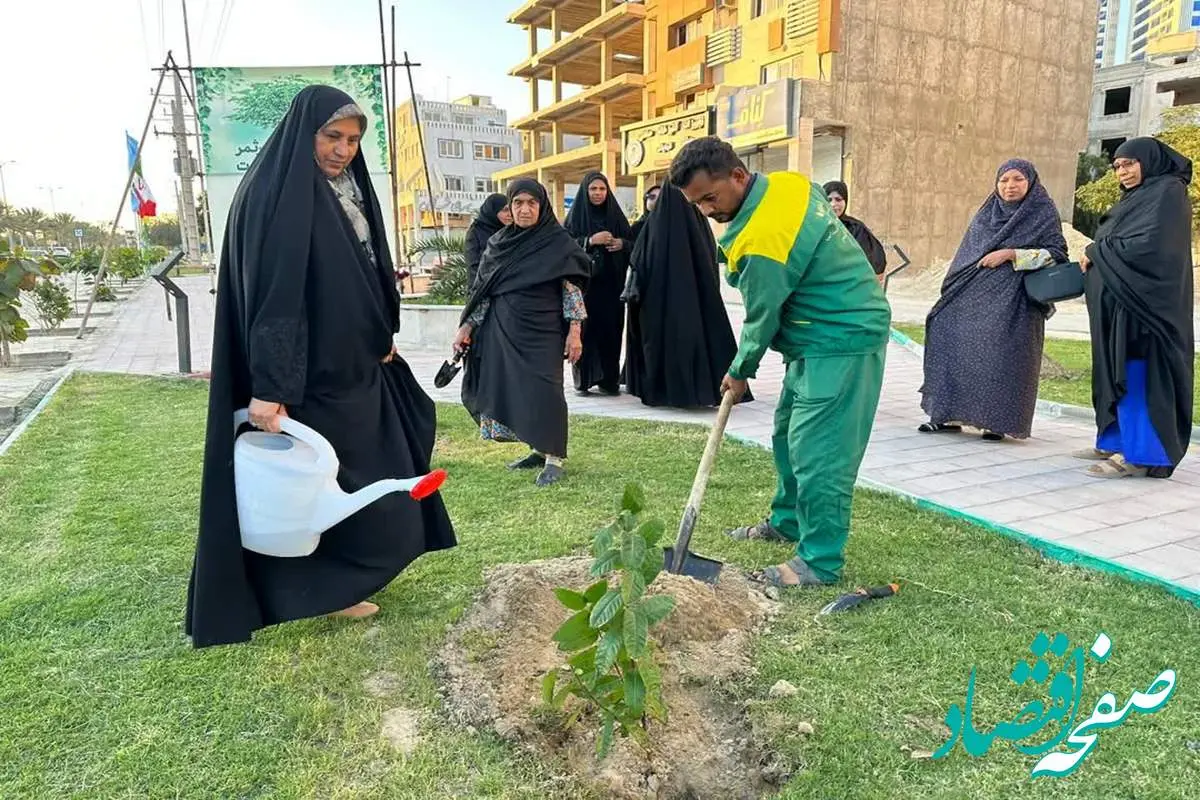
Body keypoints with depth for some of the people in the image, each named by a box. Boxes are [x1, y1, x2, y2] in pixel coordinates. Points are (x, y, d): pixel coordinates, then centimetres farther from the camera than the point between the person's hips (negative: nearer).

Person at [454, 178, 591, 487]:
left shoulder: (558, 243, -3)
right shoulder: (497, 244, 9)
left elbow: (572, 289, -4)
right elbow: (483, 290, 12)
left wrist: (574, 331, -10)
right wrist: (467, 327, 7)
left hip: (542, 331, -5)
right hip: (503, 332, 5)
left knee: (542, 391, -11)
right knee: (509, 391, 6)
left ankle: (554, 458, -1)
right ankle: (539, 450, 20)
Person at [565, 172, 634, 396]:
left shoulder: (615, 215, 13)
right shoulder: (576, 216, 5)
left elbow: (632, 243, 14)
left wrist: (622, 244, -7)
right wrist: (591, 240, -17)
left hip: (611, 284, 3)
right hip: (584, 283, -2)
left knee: (610, 330, 0)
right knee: (585, 330, -5)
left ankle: (609, 380, 6)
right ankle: (583, 379, 2)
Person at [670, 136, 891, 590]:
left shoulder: (761, 243, -27)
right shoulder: (790, 183, 0)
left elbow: (762, 318, -14)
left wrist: (740, 372, 3)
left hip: (841, 343, -11)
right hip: (825, 334, 11)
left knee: (817, 451, -7)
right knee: (788, 433, 19)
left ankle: (821, 563, 3)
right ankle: (788, 522, 35)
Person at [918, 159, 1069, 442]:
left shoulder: (1043, 214, 3)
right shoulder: (987, 213, 17)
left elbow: (1056, 253, -5)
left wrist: (1011, 254, -14)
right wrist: (954, 289, 16)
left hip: (1011, 301, -4)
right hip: (973, 294, 5)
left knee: (1001, 355, -8)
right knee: (956, 346, -2)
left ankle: (998, 421, 1)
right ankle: (950, 415, 3)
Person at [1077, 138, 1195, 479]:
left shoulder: (1168, 192, -7)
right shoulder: (1135, 196, 21)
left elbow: (1149, 244, -19)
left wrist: (1097, 252, -8)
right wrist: (1095, 256, -1)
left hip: (1143, 299, -9)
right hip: (1118, 300, 9)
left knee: (1137, 374, -10)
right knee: (1117, 373, 10)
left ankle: (1138, 456, -8)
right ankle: (1115, 442, 16)